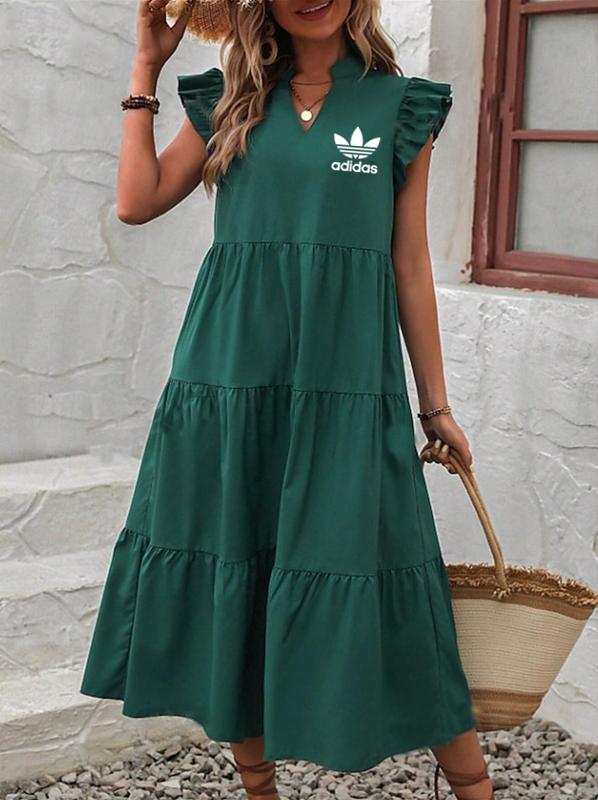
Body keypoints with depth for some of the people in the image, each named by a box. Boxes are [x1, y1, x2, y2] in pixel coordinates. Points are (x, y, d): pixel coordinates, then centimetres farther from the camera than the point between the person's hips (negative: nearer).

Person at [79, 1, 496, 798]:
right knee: (231, 585, 8)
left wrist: (436, 405, 6)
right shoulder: (229, 102, 11)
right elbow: (138, 201, 4)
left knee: (368, 591, -3)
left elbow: (411, 266, 7)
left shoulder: (401, 107, 6)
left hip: (346, 383, -2)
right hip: (231, 374, 3)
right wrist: (147, 68, 7)